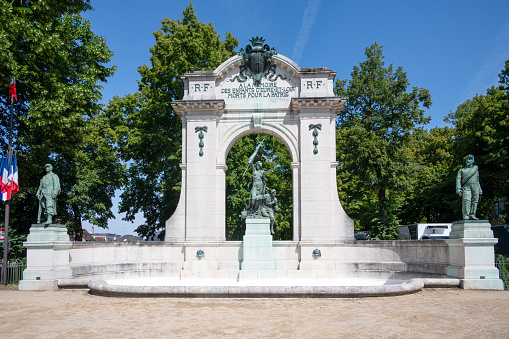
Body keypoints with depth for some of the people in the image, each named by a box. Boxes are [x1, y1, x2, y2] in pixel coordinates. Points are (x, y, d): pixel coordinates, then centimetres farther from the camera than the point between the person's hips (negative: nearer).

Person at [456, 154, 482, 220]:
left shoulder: (476, 169, 23)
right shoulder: (462, 170, 15)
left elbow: (477, 180, 25)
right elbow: (458, 179, 5)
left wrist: (480, 190, 18)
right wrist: (458, 189, -9)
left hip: (475, 187, 3)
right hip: (466, 187, -3)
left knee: (475, 200, -6)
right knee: (466, 200, -17)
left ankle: (472, 215, -4)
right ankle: (465, 216, -20)